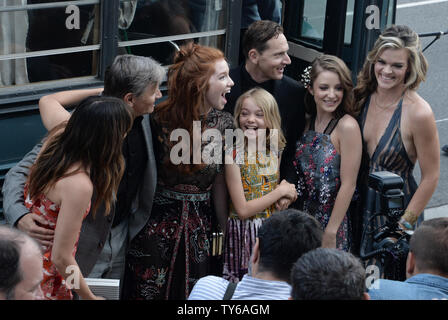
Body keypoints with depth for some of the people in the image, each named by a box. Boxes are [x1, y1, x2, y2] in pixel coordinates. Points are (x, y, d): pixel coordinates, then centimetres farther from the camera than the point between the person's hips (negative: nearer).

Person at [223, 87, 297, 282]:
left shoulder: (276, 151, 4)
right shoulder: (233, 154, -12)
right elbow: (242, 210, -16)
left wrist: (289, 193, -6)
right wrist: (280, 191, -11)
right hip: (245, 234, -5)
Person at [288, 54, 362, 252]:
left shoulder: (347, 126, -14)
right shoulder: (307, 122, 5)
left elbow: (348, 185, -15)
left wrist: (330, 232, -15)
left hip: (331, 223, -6)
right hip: (301, 220, 6)